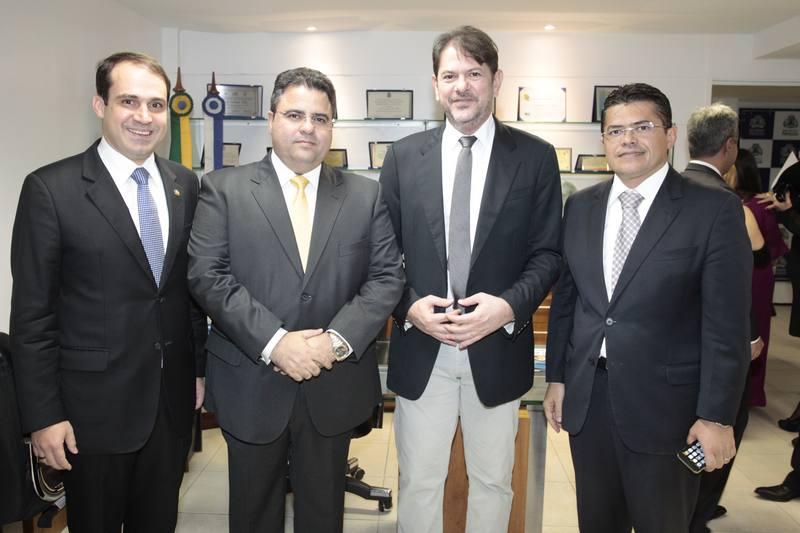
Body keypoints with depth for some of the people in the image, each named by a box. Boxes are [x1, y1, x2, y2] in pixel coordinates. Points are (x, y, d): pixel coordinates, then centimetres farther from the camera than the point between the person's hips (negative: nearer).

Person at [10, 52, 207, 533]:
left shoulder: (185, 184, 3)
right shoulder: (50, 189, -11)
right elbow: (32, 313, -10)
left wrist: (201, 367, 10)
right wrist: (43, 416, -10)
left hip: (174, 397, 4)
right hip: (95, 402, -4)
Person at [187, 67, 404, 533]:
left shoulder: (366, 195, 4)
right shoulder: (224, 189, -2)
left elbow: (387, 276, -2)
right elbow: (207, 275, -10)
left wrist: (338, 339, -16)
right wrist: (274, 342, -19)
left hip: (334, 385, 2)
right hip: (251, 384, -1)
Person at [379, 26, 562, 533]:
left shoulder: (536, 156, -1)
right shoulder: (403, 156, 2)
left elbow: (547, 253, -1)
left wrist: (509, 306, -17)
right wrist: (409, 307, -14)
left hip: (498, 348, 0)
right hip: (420, 349, 1)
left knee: (492, 482, 17)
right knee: (418, 483, 15)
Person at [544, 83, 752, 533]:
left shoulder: (715, 210, -9)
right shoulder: (580, 206, 5)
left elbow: (726, 325, -10)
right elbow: (565, 298, 9)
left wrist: (717, 416, -11)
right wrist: (557, 377, 9)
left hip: (664, 402, -4)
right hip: (586, 397, 4)